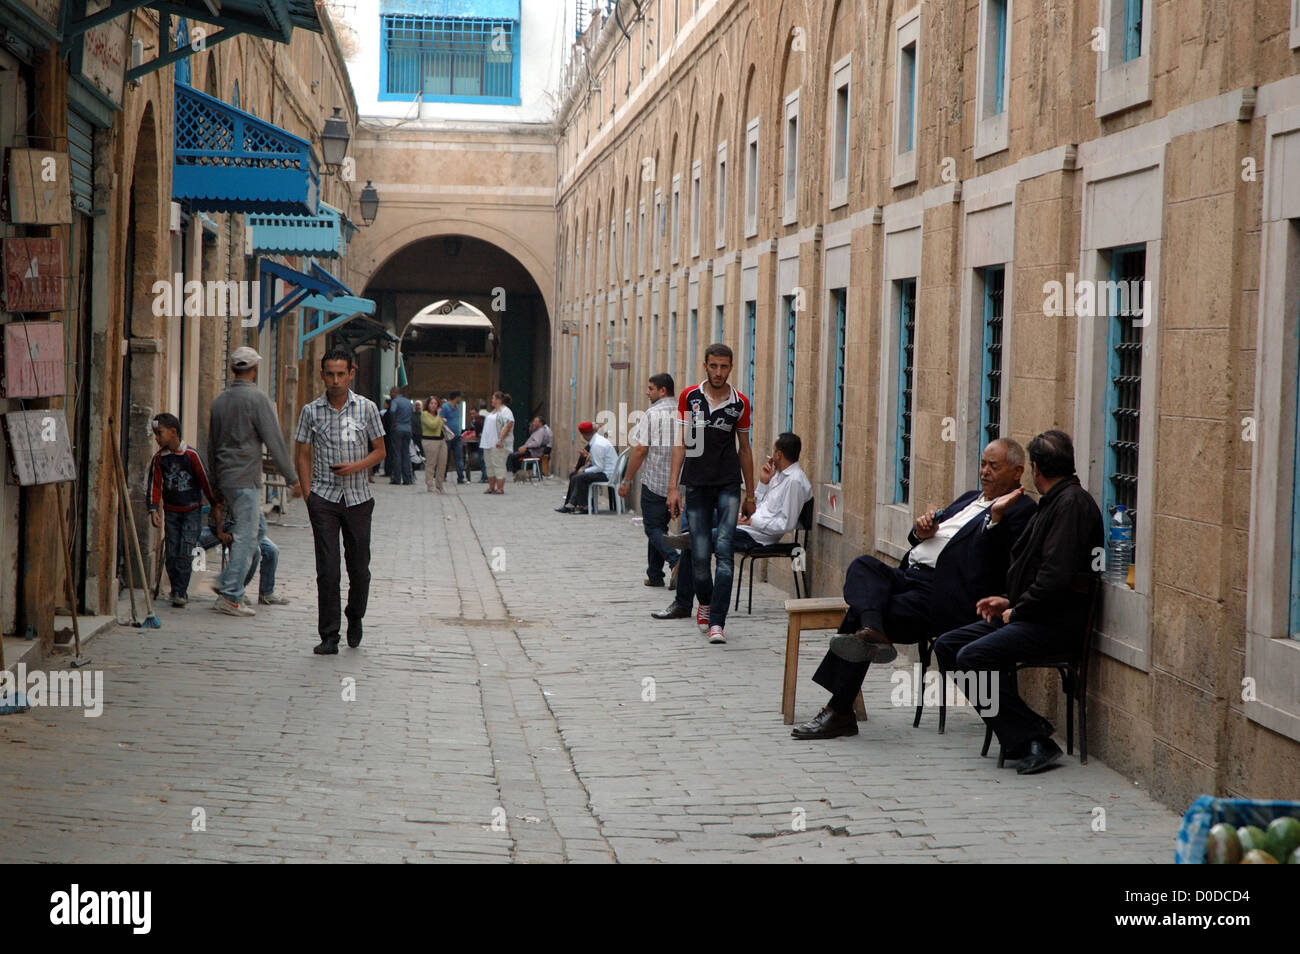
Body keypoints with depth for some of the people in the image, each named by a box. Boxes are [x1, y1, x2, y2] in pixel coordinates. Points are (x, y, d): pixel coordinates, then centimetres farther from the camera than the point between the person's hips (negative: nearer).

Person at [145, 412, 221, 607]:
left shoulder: (191, 455, -10)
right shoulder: (159, 459, 0)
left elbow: (205, 480, -3)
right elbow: (154, 484, 2)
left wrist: (216, 504, 3)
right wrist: (153, 509, -8)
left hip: (192, 510, -4)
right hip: (171, 511, 4)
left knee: (186, 552, -10)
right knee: (172, 553, 2)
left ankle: (180, 592, -9)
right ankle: (177, 589, 13)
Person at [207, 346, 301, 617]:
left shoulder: (220, 400, 12)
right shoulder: (257, 399, -11)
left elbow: (213, 442, 19)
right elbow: (275, 442, -11)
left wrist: (216, 483, 28)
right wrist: (293, 479, -5)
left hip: (225, 478, 8)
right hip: (245, 479, -8)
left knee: (254, 531, 19)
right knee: (246, 536, -5)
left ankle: (226, 582, 14)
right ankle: (230, 597, -6)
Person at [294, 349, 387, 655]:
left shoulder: (366, 408, 2)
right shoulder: (311, 411, 3)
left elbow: (379, 451, 8)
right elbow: (304, 456, 8)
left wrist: (356, 466, -11)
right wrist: (308, 496, -1)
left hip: (358, 497, 1)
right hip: (324, 497, -1)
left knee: (359, 566, 7)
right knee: (327, 569, -6)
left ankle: (355, 618, 34)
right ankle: (329, 637, -1)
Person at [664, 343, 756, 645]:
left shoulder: (740, 403, 3)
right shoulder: (689, 397, 1)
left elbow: (744, 449, 12)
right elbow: (681, 444, 2)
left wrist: (750, 494, 13)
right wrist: (673, 487, -4)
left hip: (728, 485, 0)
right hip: (696, 484, 0)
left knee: (724, 551, -13)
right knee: (700, 555, 2)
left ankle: (716, 623, -14)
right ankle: (705, 603, 32)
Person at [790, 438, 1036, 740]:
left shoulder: (1019, 509, 2)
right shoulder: (971, 498, 29)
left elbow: (994, 560, -14)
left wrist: (996, 515, -26)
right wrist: (921, 530, 8)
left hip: (939, 593, -8)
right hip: (907, 576, 8)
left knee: (857, 613, -23)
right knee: (864, 564, -24)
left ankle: (839, 712, -22)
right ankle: (873, 632, -47)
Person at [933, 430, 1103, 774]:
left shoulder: (1072, 503, -15)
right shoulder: (1055, 501, 19)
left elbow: (1057, 577, -23)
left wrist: (1017, 610, -11)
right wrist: (1009, 601, 13)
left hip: (1057, 623, -11)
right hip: (1029, 615, 11)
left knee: (972, 657, -25)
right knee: (947, 646, 1)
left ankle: (1033, 739, -18)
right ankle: (1020, 732, -7)